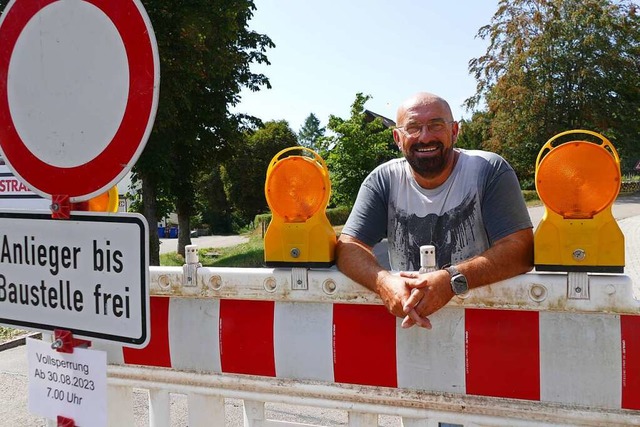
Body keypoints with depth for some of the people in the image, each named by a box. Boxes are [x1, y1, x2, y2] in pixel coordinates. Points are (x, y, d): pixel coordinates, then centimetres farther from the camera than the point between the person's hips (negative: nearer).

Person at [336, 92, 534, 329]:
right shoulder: (383, 180, 5)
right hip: (404, 321, 2)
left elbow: (521, 250, -10)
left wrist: (453, 280, -26)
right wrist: (383, 281, -25)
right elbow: (348, 247, -2)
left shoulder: (490, 170, -2)